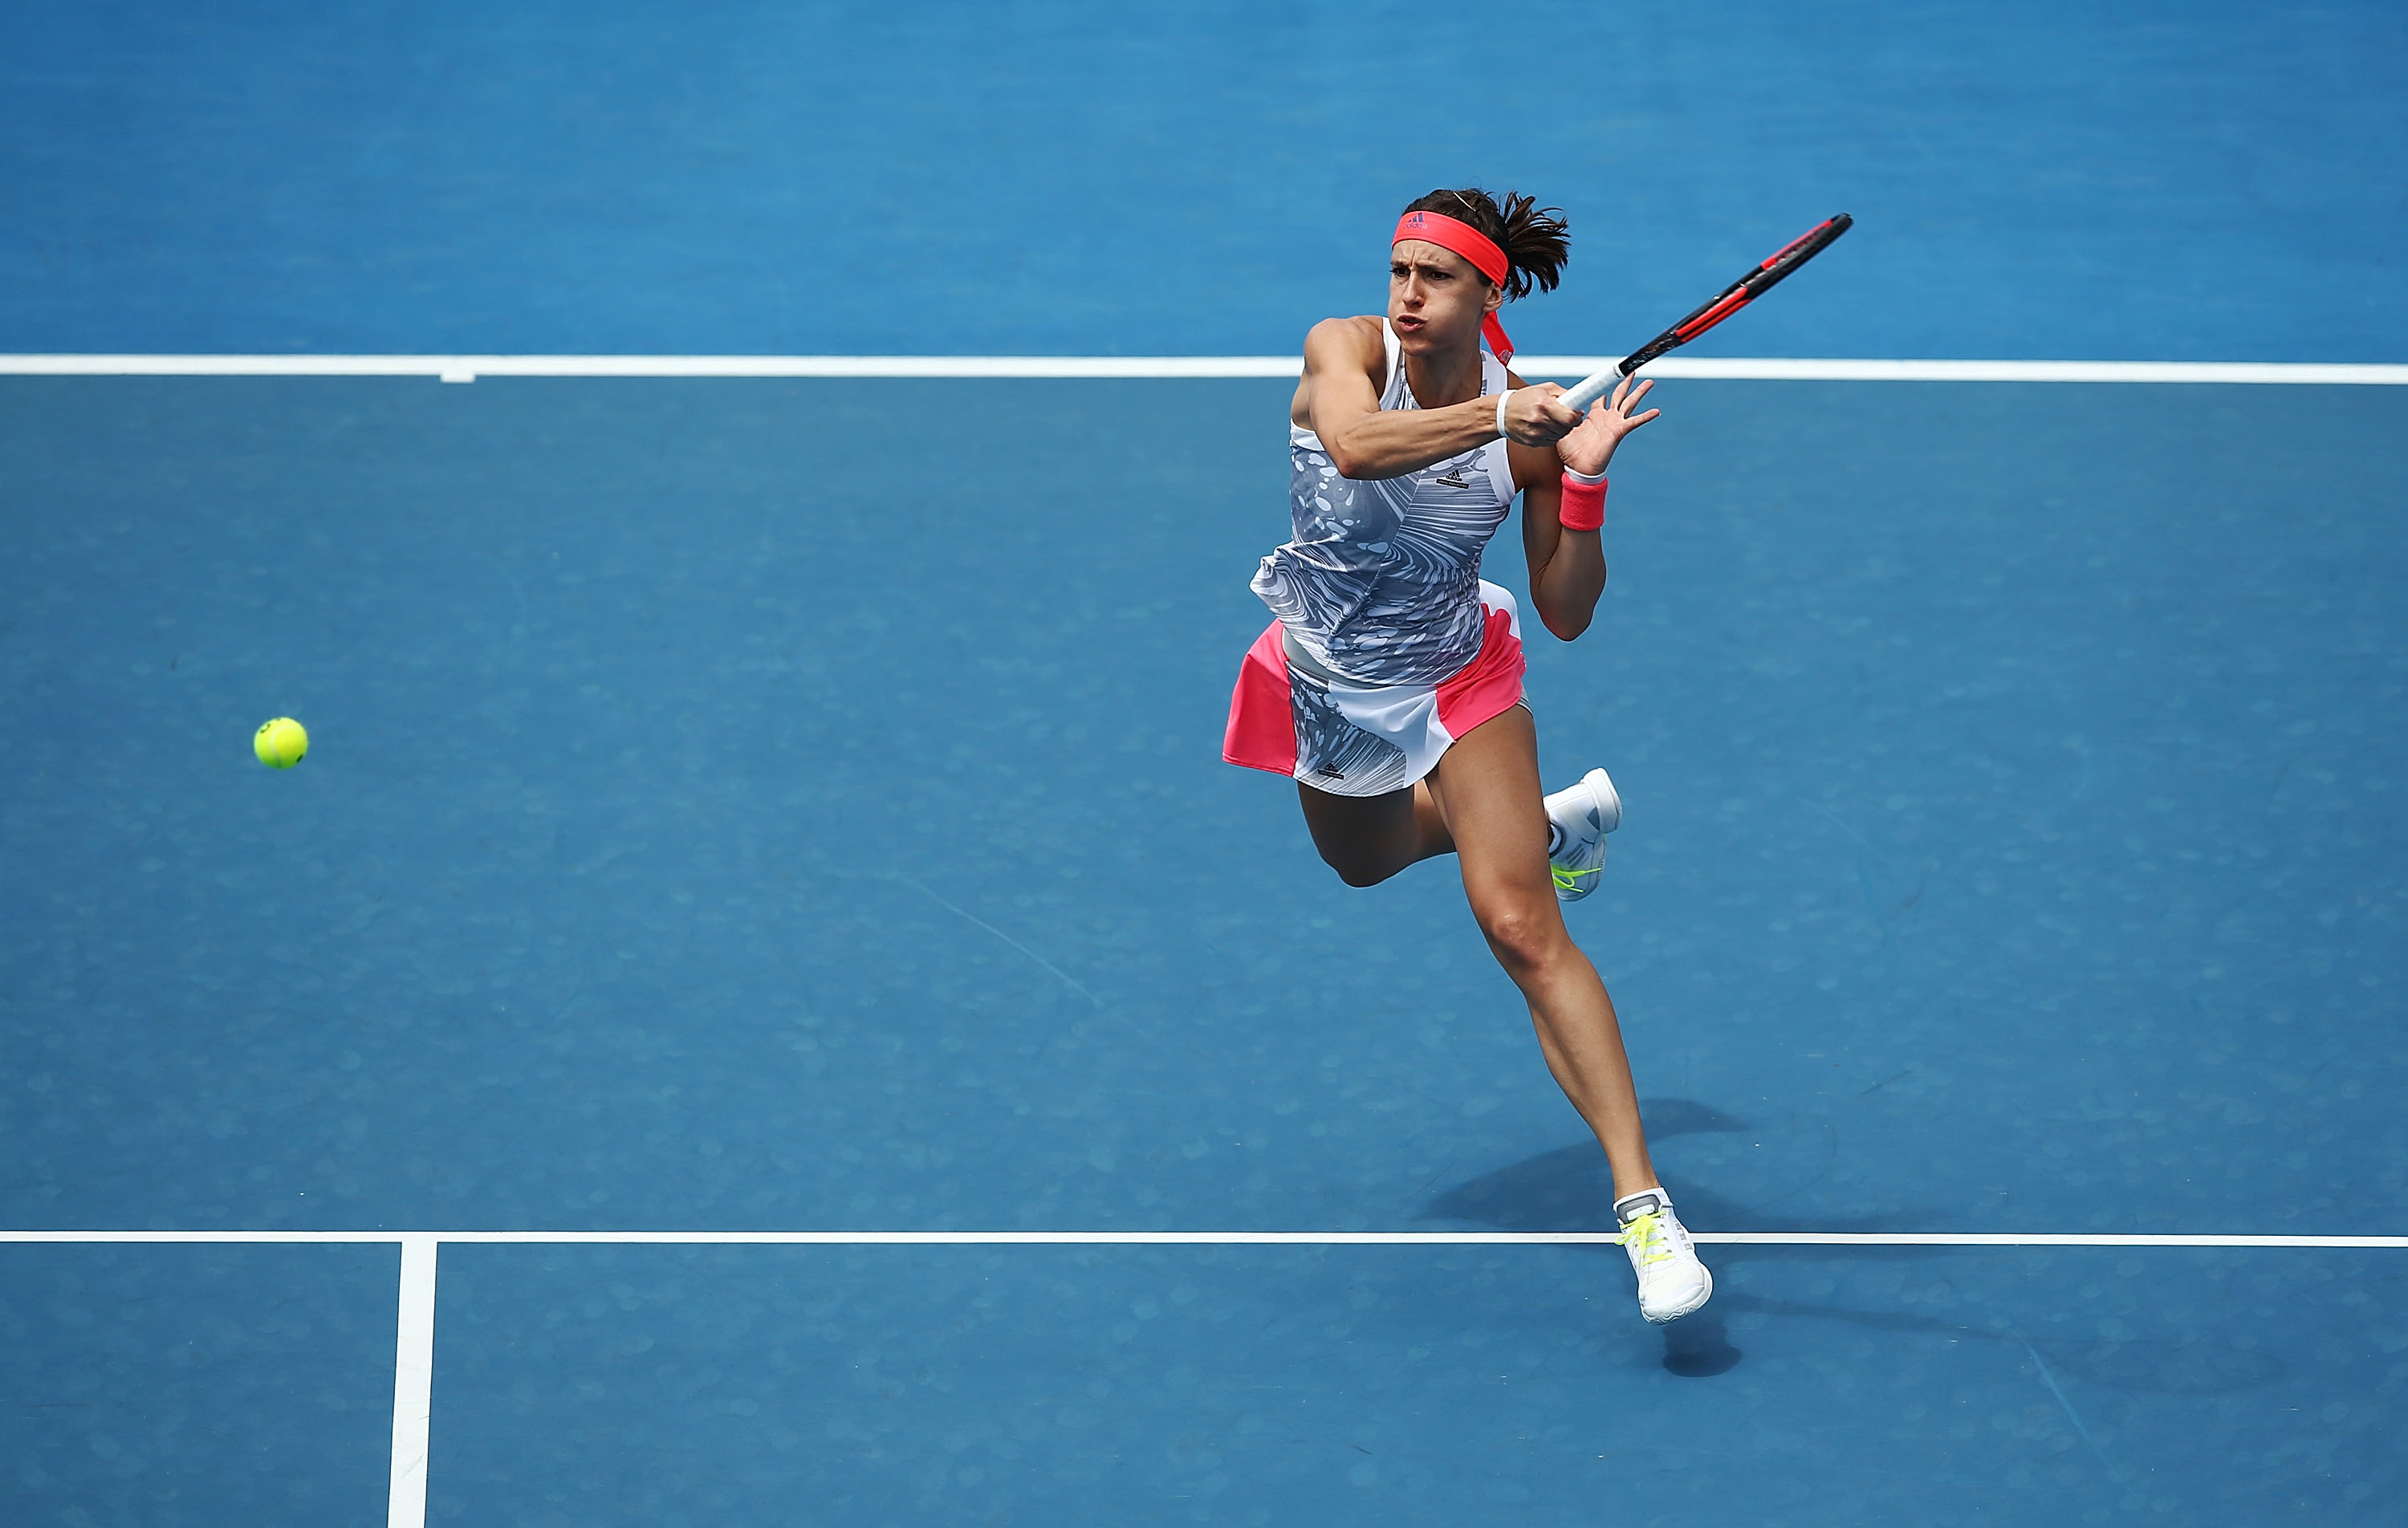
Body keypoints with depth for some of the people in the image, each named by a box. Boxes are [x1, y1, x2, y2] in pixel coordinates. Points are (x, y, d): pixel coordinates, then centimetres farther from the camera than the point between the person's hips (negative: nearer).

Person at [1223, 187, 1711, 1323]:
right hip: (1325, 681, 3)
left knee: (1520, 925, -18)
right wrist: (1494, 415, -50)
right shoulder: (1346, 348, -20)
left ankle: (1643, 1200, -19)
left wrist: (1583, 480, -24)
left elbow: (1566, 615, -12)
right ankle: (1557, 821, 58)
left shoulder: (1530, 422, -16)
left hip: (1457, 682, -3)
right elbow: (1355, 444, -44)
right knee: (1363, 862, 29)